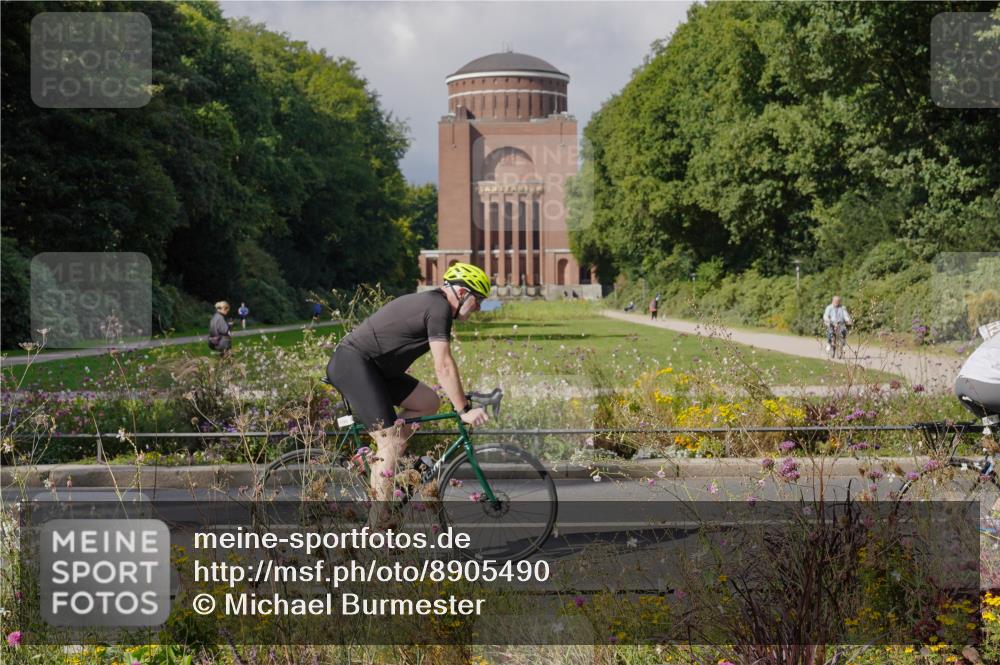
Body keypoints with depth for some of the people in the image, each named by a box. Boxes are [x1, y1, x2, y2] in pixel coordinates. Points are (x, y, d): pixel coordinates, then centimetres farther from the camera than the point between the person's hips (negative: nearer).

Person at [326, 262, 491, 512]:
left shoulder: (431, 302, 17)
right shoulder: (439, 308, -14)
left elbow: (442, 364, 26)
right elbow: (443, 366, -19)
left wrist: (461, 399, 26)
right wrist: (464, 410, -16)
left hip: (371, 367, 10)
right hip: (352, 362, -10)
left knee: (429, 402, 8)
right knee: (390, 441, -14)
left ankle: (380, 457, 7)